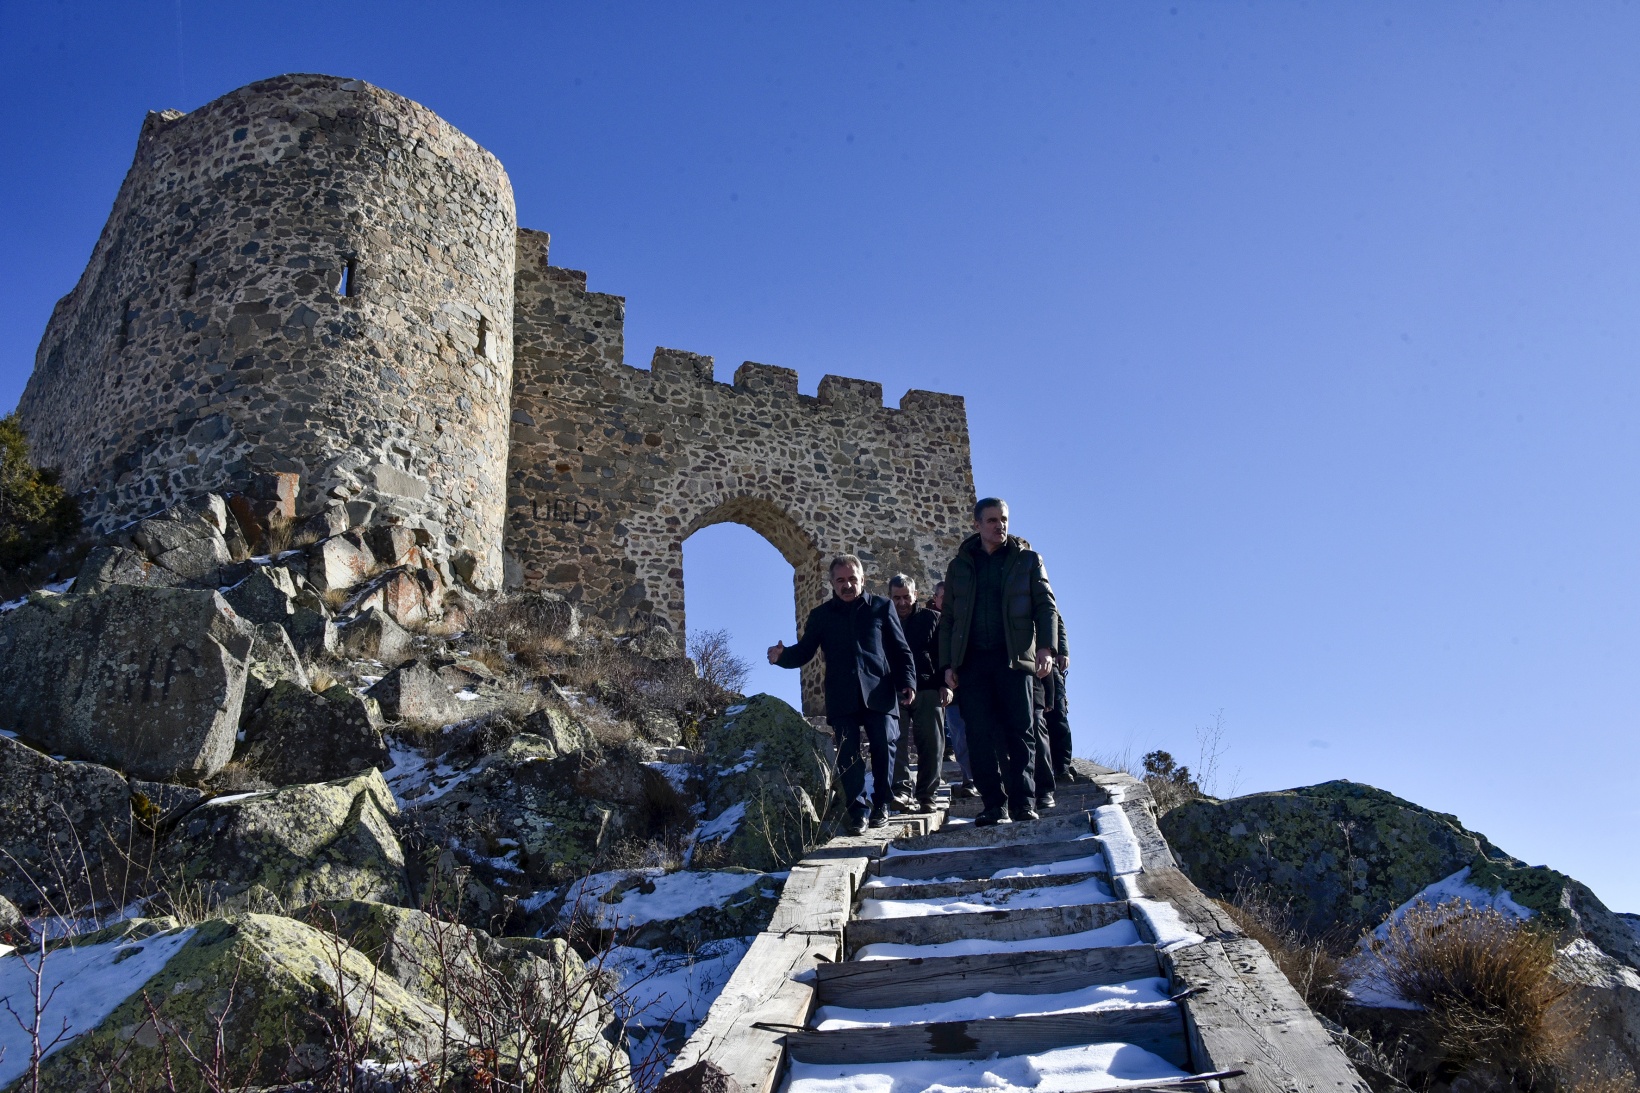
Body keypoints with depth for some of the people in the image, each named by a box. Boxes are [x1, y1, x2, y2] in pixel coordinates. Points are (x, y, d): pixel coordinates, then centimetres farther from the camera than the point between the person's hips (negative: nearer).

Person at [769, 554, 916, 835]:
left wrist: (907, 681, -6)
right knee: (848, 755, -3)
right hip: (842, 697, 1)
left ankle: (880, 804, 17)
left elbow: (901, 649, 7)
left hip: (879, 693, -1)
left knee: (884, 748, 0)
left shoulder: (881, 607, 7)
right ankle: (857, 810, 2)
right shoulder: (821, 615, 11)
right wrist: (782, 655, -13)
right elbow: (804, 651, 9)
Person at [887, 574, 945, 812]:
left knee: (931, 745, -1)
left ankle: (925, 796, 5)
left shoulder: (933, 619, 9)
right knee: (897, 743, -11)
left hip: (928, 691, -1)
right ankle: (902, 791, -18)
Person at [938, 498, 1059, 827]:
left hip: (1014, 658, -1)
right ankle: (995, 806, 0)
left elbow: (1046, 606, 5)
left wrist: (1045, 646, -11)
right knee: (981, 736, -3)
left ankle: (1023, 803, -1)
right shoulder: (959, 566, 15)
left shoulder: (1028, 560, 11)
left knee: (1020, 731, -4)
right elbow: (947, 620, 15)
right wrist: (947, 665, 5)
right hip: (971, 661, 2)